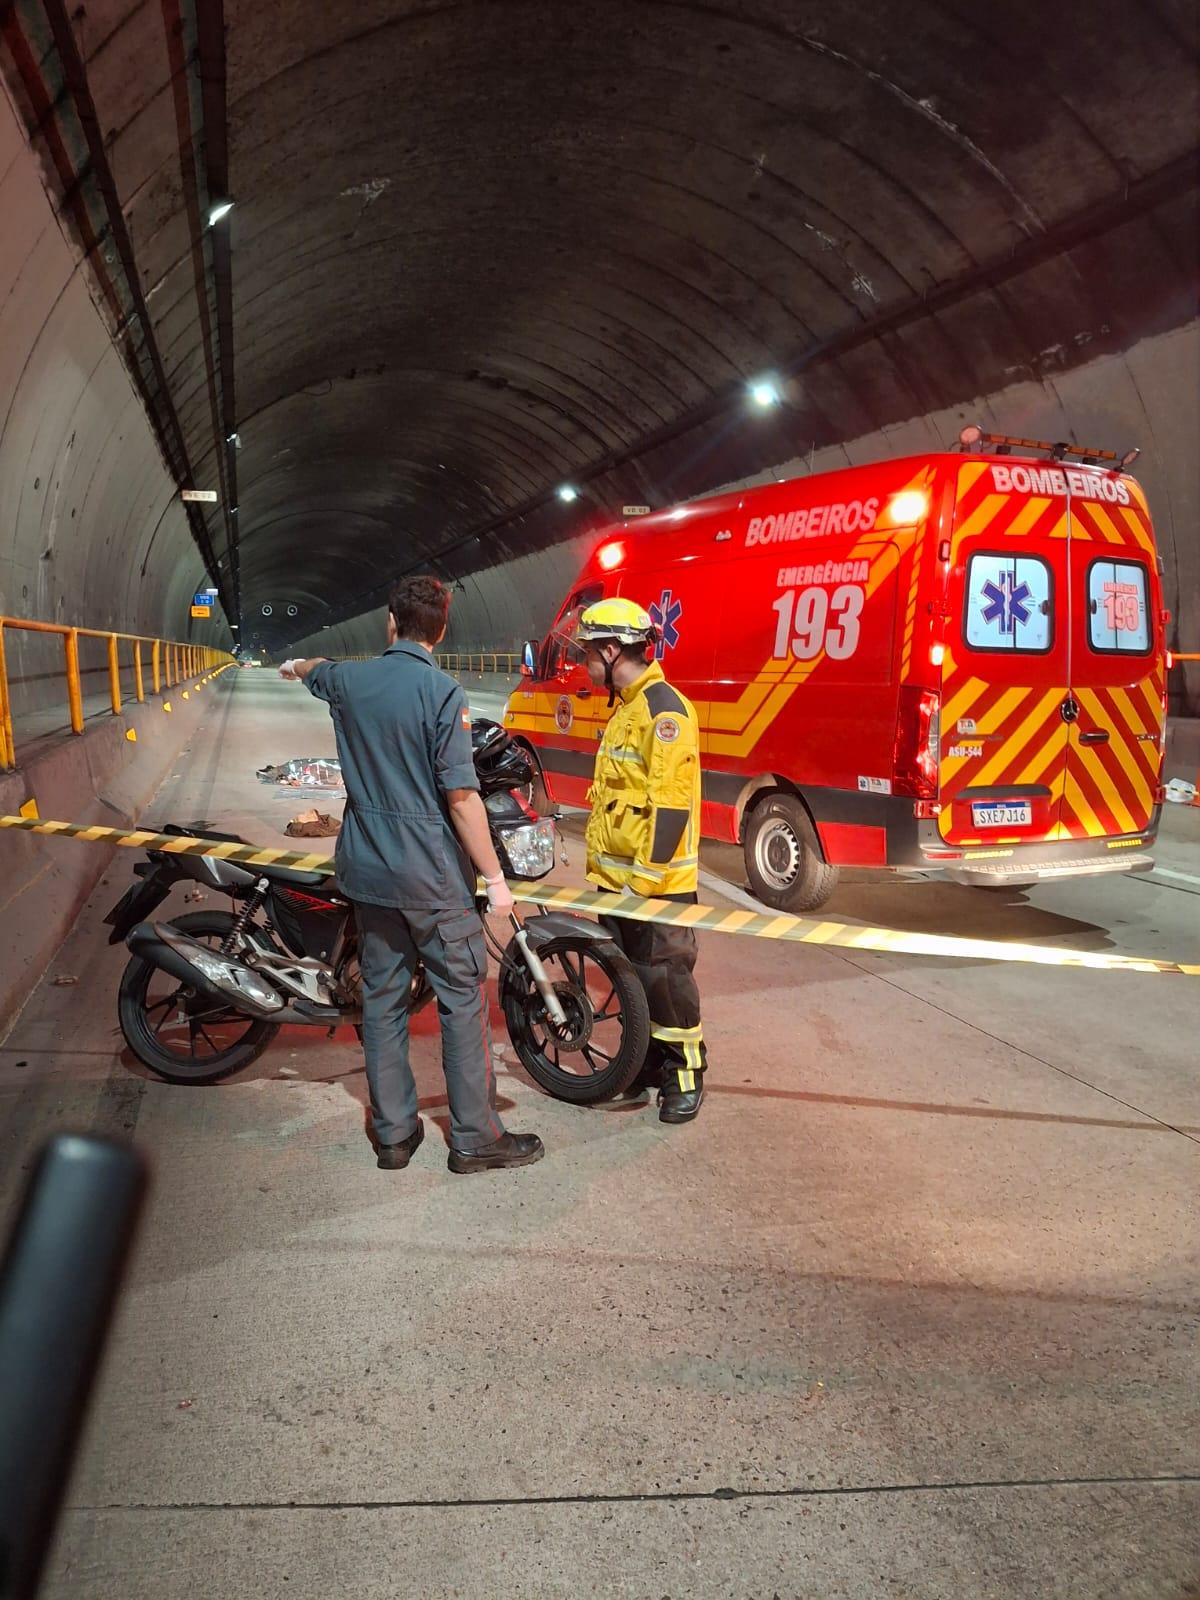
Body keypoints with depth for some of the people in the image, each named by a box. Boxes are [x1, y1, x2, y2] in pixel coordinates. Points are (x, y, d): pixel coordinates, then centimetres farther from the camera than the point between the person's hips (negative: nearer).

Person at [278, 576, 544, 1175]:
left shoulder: (350, 679, 2)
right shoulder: (442, 693, -15)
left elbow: (316, 671, 28)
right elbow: (461, 797, -18)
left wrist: (295, 665, 53)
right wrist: (495, 878, -11)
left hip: (367, 871, 6)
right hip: (433, 877, -6)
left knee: (382, 1000, 13)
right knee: (462, 1001, 4)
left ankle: (393, 1133, 22)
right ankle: (475, 1139, 12)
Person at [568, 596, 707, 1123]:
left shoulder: (664, 709, -17)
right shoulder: (625, 708, 15)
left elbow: (671, 805, -22)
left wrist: (644, 880, -22)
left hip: (656, 882, -10)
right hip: (616, 877, 10)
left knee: (664, 978, 0)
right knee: (629, 975, 16)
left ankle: (686, 1072, 15)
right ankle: (649, 1060, 31)